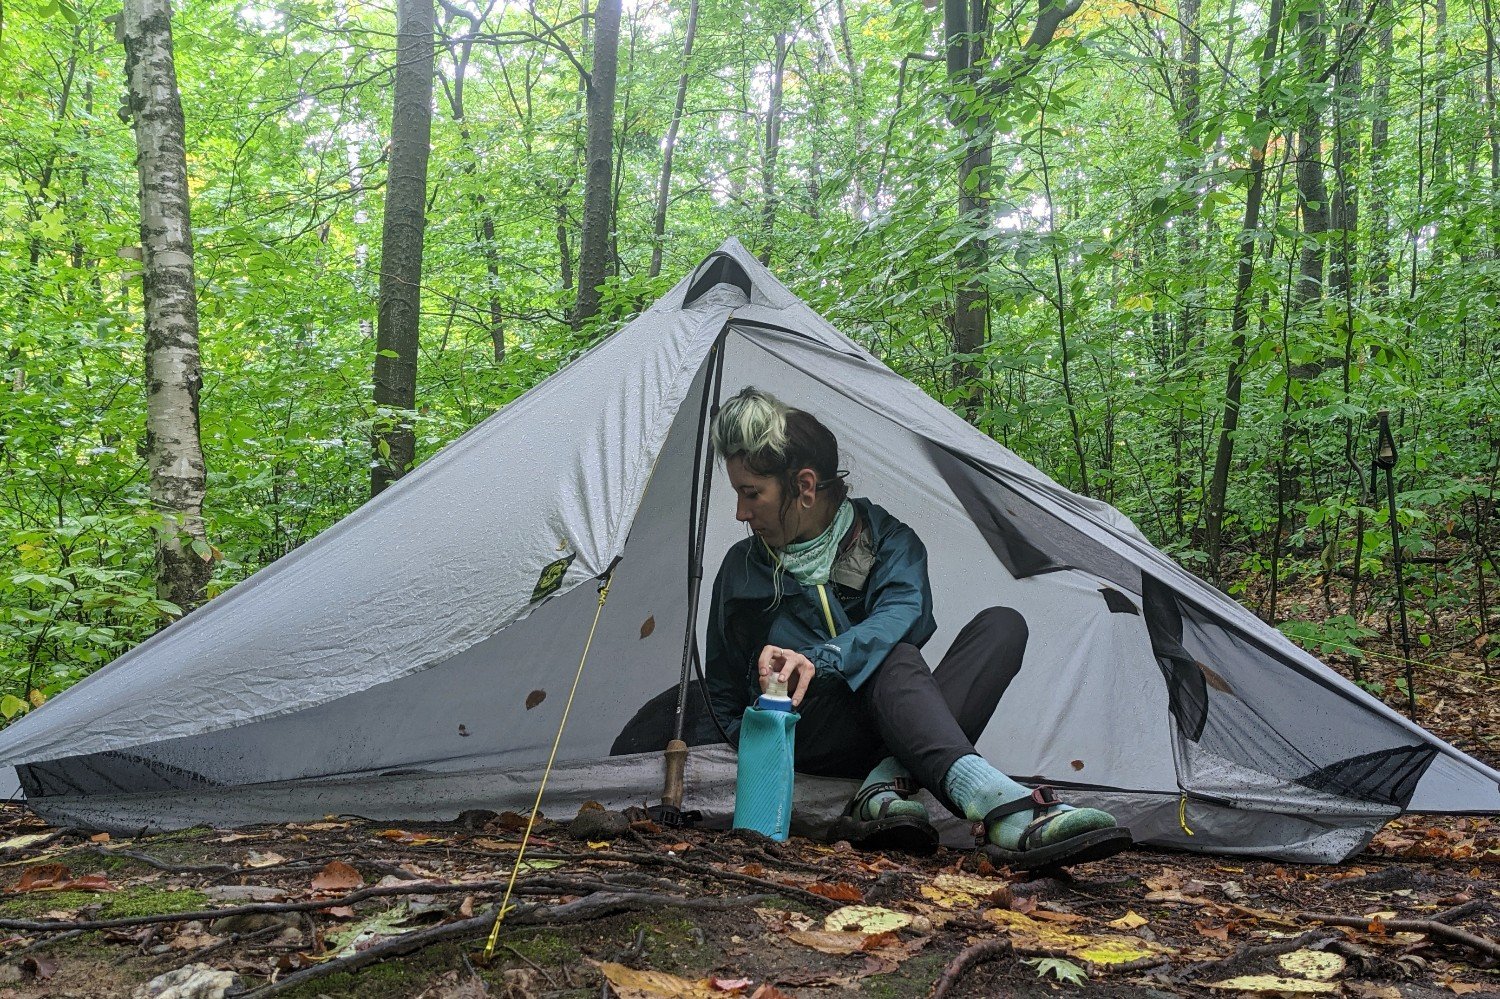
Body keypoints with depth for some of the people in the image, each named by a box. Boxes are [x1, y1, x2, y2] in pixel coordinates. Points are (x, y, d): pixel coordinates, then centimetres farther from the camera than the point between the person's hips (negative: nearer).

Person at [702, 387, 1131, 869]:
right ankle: (1003, 806, -62)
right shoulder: (742, 569, 6)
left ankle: (886, 786, -39)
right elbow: (725, 694, 15)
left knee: (1001, 625, -19)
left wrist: (819, 659, -38)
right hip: (805, 734, -2)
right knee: (893, 658, -33)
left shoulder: (886, 539, 3)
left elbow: (905, 611, -20)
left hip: (886, 730, 2)